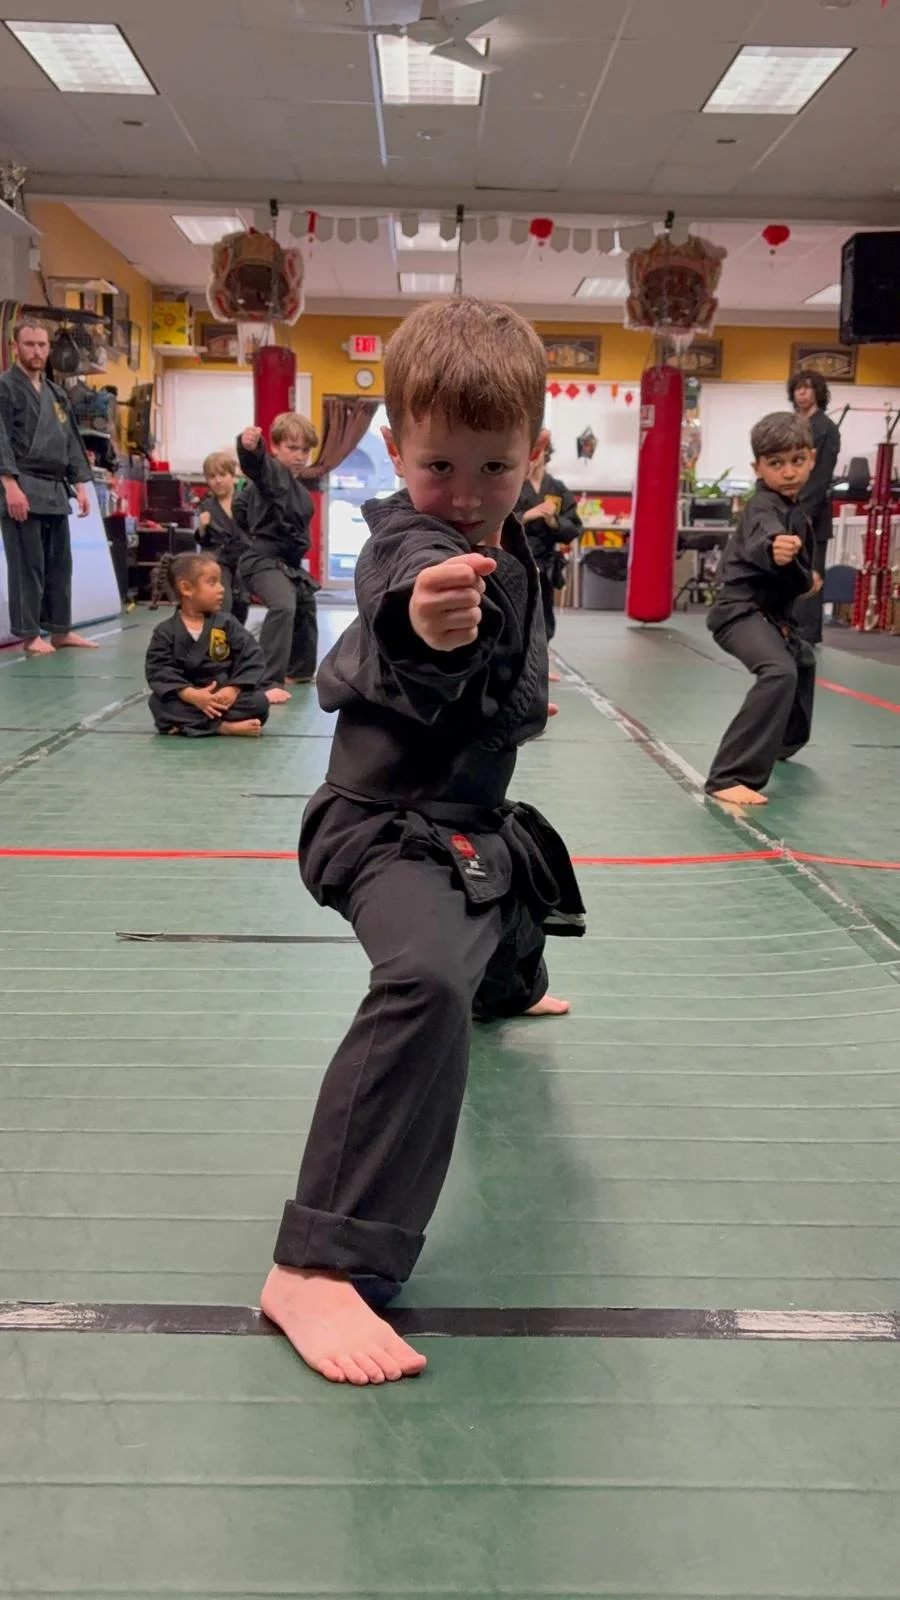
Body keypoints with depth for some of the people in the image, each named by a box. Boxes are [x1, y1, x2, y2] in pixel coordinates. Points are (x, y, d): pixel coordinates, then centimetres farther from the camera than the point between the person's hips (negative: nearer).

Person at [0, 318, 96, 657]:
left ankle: (60, 630, 21)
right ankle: (29, 635, 3)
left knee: (60, 563, 11)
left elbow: (71, 442, 19)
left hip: (54, 491, 7)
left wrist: (79, 485, 10)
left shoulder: (56, 393, 18)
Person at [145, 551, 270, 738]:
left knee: (259, 702, -24)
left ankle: (188, 724, -27)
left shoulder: (227, 624, 0)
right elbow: (159, 671, -11)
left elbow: (253, 659, -5)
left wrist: (233, 689, -21)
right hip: (187, 698, 0)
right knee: (159, 703, -26)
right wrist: (192, 695, -26)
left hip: (224, 696, 1)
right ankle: (223, 726, -34)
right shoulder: (165, 632, -2)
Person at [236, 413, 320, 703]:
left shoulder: (300, 488, 12)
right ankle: (269, 682, -31)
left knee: (306, 608, 28)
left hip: (289, 562, 10)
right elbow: (254, 461, -38)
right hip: (263, 560, -10)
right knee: (283, 606, -33)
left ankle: (301, 671, 49)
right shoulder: (270, 471, -14)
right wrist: (249, 445, -58)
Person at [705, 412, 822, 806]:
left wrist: (804, 578, 12)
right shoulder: (764, 508, -21)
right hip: (741, 610, -11)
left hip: (770, 609, 11)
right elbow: (760, 539, -47)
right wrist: (775, 549, -66)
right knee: (780, 672, -33)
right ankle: (728, 777, -37)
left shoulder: (793, 506, 8)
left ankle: (783, 741, 57)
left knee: (803, 661, 33)